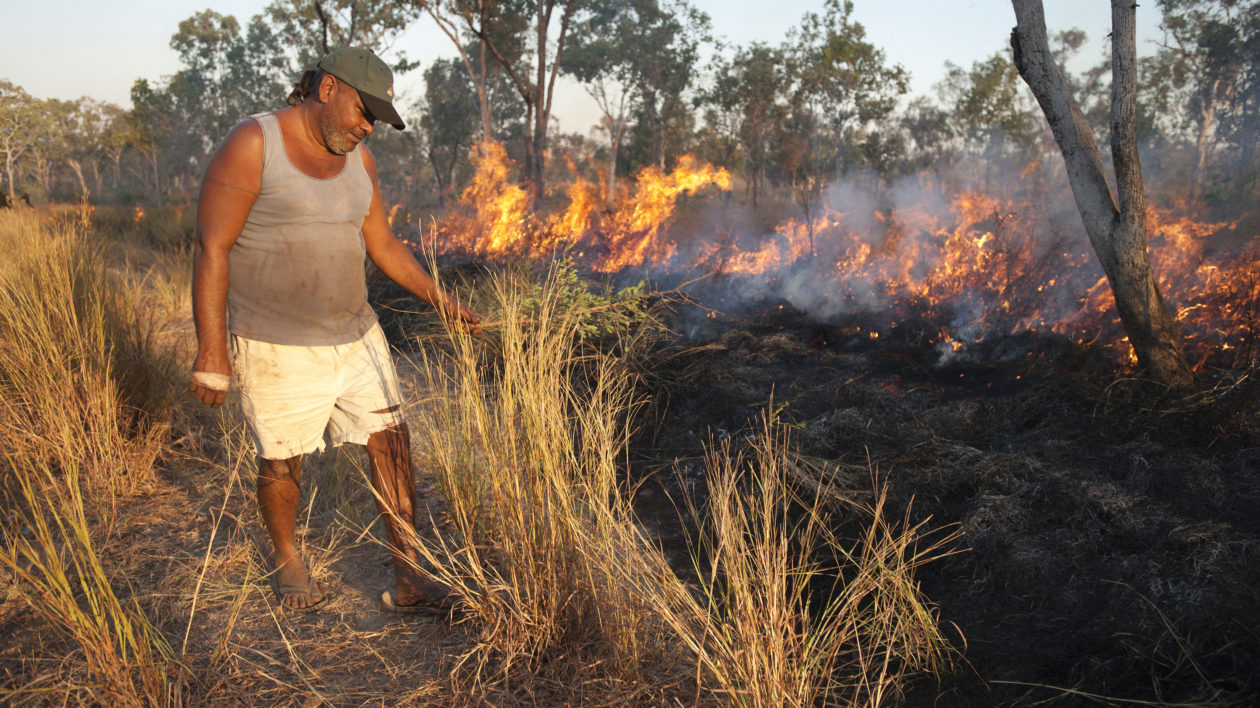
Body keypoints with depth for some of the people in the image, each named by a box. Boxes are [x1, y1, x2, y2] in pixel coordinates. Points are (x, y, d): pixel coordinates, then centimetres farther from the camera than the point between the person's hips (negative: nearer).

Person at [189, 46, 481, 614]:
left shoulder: (358, 159, 6)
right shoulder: (251, 145, -14)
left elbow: (382, 244, 13)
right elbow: (211, 248, -16)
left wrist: (439, 299, 2)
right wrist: (211, 352, -18)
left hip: (355, 334, 6)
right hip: (277, 348, -6)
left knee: (392, 446, 3)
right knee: (282, 464, 10)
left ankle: (408, 580, 15)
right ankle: (288, 561, 38)